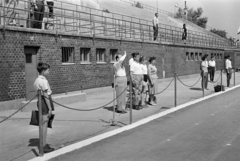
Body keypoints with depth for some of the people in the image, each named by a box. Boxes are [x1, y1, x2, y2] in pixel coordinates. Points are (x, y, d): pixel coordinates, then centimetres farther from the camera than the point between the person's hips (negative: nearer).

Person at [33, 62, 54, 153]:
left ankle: (43, 144, 26)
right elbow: (46, 95, -18)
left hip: (40, 101, 9)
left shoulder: (37, 80, 12)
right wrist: (50, 108, -15)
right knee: (44, 124, -3)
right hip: (45, 102, -9)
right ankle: (44, 146, 4)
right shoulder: (44, 81, -16)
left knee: (43, 124, 16)